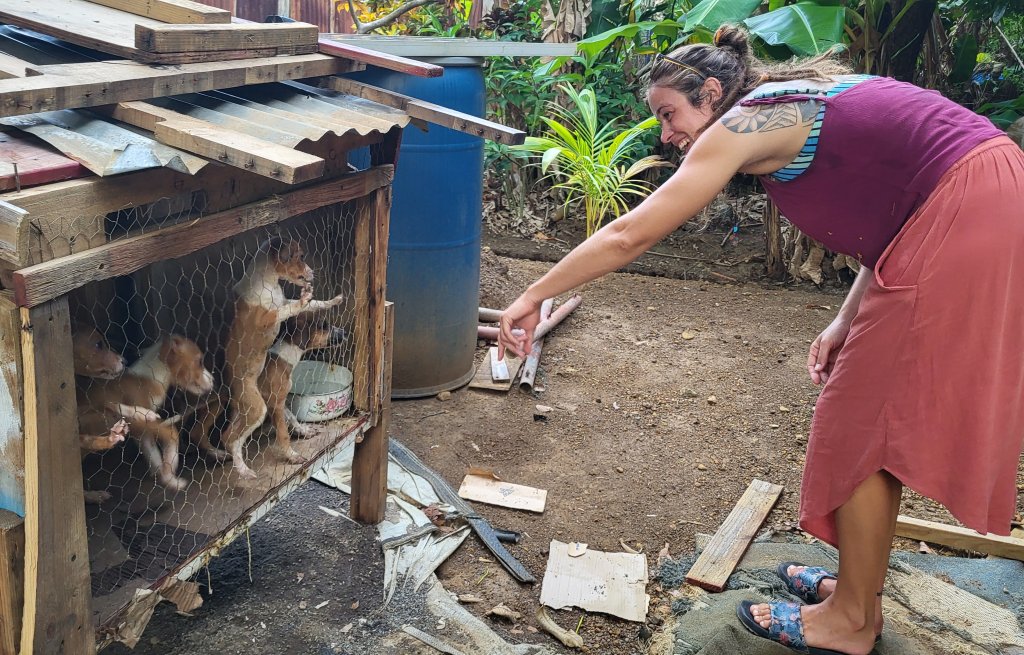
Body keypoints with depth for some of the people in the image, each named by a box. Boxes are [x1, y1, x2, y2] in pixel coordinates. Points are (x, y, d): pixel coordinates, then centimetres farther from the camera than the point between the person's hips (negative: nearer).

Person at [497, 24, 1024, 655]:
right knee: (879, 421, 16)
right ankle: (861, 586, 31)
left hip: (965, 219, -9)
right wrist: (848, 321, 13)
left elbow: (628, 236, -8)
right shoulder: (802, 104, 19)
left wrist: (533, 296, -1)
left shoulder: (747, 122, -6)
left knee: (864, 424, 2)